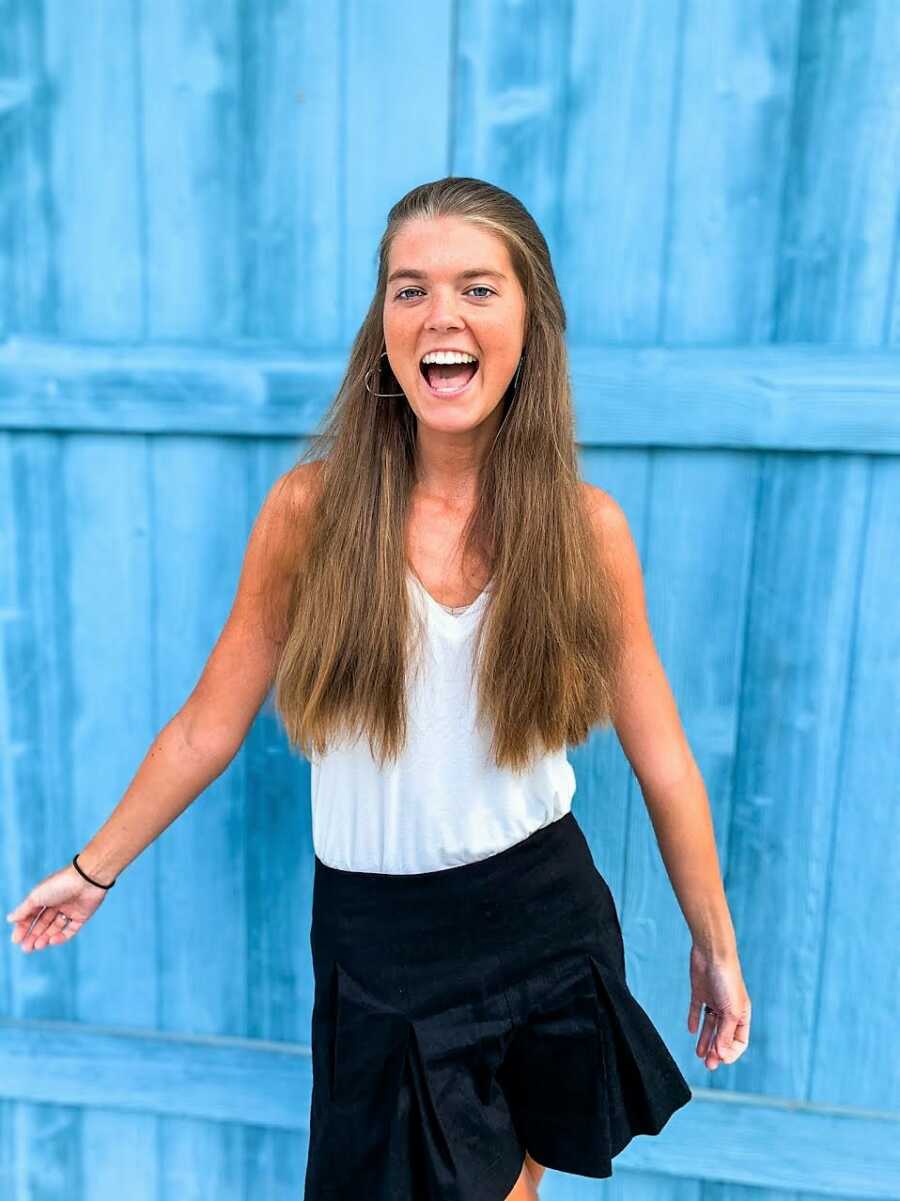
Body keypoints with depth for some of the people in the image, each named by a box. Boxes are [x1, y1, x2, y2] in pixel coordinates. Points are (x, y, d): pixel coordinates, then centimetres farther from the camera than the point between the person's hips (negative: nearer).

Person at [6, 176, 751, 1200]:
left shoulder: (586, 525, -11)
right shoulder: (310, 508, -14)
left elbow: (660, 756, -3)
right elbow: (210, 724, -4)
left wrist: (714, 945, 6)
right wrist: (97, 869, 5)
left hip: (545, 917, 2)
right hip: (379, 937, -1)